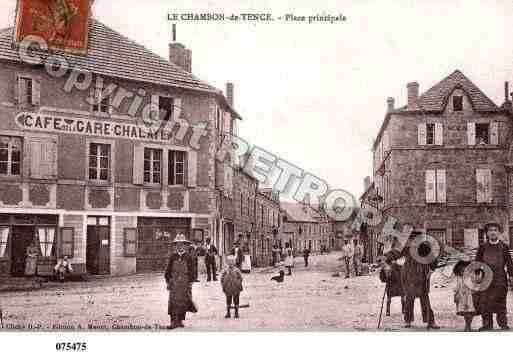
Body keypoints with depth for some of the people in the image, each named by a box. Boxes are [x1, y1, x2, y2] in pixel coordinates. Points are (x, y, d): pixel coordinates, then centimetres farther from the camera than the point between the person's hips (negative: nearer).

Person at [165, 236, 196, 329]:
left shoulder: (188, 257, 2)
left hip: (185, 283, 0)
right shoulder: (172, 256, 5)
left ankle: (180, 321, 16)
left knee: (183, 302, 5)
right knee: (173, 302, -8)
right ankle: (173, 322, -9)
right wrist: (168, 281, 4)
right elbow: (168, 269, 9)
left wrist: (190, 282, -2)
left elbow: (191, 271, 3)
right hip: (174, 282, 0)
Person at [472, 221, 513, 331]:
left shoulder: (503, 246, 4)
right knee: (484, 302, 1)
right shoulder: (483, 247, 7)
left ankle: (503, 325, 8)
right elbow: (477, 262, 12)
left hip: (500, 279, -1)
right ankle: (487, 325, 10)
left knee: (500, 302, -1)